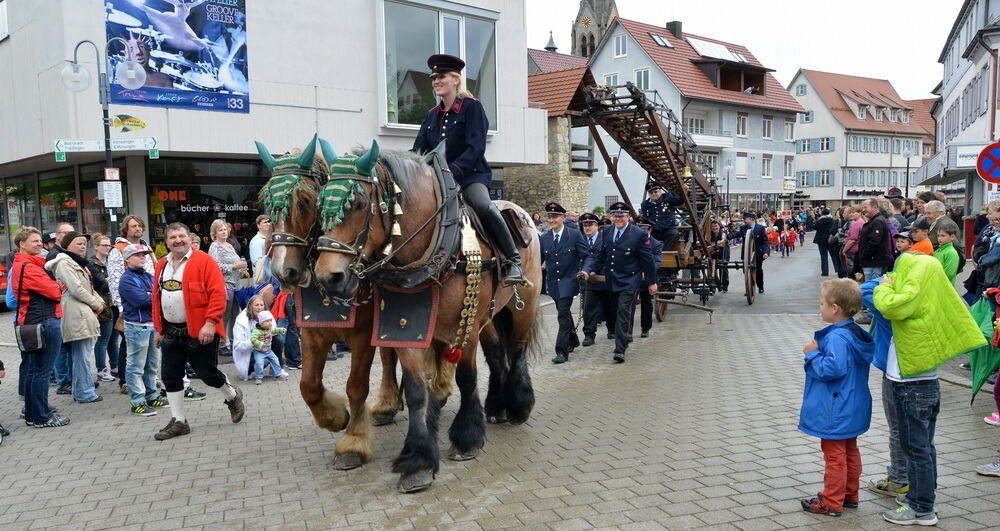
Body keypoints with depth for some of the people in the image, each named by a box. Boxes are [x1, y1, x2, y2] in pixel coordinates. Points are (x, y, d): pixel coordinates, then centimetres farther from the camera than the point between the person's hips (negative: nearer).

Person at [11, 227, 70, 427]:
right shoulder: (28, 267, -15)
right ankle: (41, 417, 3)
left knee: (31, 369, 16)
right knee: (42, 371, -4)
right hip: (44, 323, -11)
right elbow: (55, 291, -17)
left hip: (28, 323, 11)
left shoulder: (19, 266, 18)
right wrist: (58, 287, 2)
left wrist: (53, 286, -3)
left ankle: (32, 414, 26)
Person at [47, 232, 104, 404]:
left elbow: (89, 287, 25)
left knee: (82, 355, 13)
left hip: (86, 313, 10)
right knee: (83, 356, -8)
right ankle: (85, 393, -4)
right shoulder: (64, 263, -8)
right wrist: (96, 304, -7)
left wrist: (100, 302, 7)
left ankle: (80, 390, 20)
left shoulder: (79, 263, 23)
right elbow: (76, 289, -16)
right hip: (76, 314, -10)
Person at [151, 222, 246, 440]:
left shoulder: (204, 261, -10)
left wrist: (210, 322, -23)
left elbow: (218, 293, -16)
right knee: (170, 376, 7)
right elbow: (156, 298, 17)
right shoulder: (162, 265, 11)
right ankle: (178, 421, 19)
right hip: (171, 331, 6)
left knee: (207, 372, 4)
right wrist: (159, 328, 14)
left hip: (200, 332, -6)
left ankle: (232, 396, 33)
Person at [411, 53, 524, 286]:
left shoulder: (472, 107, -2)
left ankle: (513, 261, -21)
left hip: (470, 175, -6)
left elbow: (476, 147, -14)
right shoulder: (431, 115, 15)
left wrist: (453, 170, -28)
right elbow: (418, 150, 7)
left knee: (483, 206, -34)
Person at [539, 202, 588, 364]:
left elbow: (587, 256, -7)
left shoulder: (575, 235, -6)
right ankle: (572, 341, 38)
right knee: (564, 313, 18)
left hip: (568, 281, -5)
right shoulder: (544, 239, 6)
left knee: (563, 314, -13)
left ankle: (562, 351, -12)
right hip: (552, 282, 5)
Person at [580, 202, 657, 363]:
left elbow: (648, 260, -5)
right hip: (611, 281, 6)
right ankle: (623, 341, 34)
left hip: (629, 281, -5)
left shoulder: (639, 234, -9)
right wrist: (588, 270, -11)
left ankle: (620, 350, -15)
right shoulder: (605, 233, 5)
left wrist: (652, 282, -1)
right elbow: (599, 255, 6)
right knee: (617, 312, 15)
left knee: (623, 312, -15)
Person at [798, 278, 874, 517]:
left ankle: (831, 502, 11)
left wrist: (813, 354, -19)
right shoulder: (855, 332, 5)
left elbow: (832, 369, -31)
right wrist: (817, 352, 11)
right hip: (852, 408, 10)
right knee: (850, 451, 19)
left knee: (834, 455, 1)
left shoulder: (837, 337, -26)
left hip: (835, 412, -10)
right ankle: (850, 495, 32)